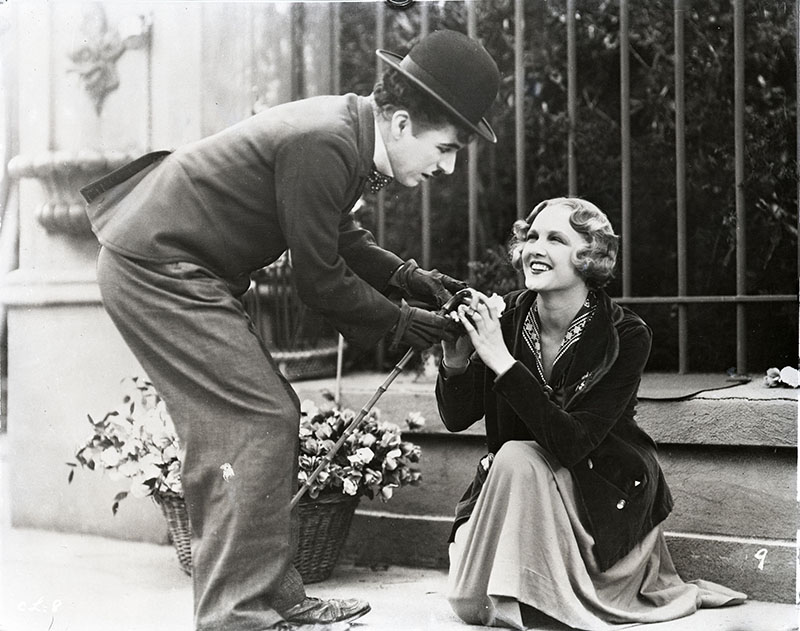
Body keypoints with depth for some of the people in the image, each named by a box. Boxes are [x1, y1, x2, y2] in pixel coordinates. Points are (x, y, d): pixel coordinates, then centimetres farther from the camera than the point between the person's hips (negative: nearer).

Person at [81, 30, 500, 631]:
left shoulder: (350, 126, 4)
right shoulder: (323, 144, -26)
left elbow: (340, 235, 18)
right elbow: (319, 278, -18)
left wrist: (406, 275, 7)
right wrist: (398, 318, -6)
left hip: (180, 266, 10)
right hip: (156, 271, -10)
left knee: (274, 417, 10)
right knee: (258, 426, -12)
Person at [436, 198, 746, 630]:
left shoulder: (626, 336, -20)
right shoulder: (508, 316, -10)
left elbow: (571, 444, -30)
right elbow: (455, 418, -7)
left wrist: (502, 361, -36)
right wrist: (454, 362, -28)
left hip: (605, 494, -3)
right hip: (515, 483, 4)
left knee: (517, 460, -31)